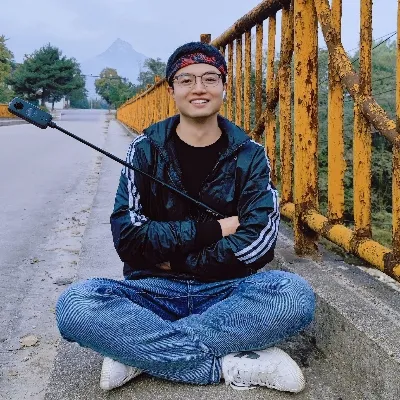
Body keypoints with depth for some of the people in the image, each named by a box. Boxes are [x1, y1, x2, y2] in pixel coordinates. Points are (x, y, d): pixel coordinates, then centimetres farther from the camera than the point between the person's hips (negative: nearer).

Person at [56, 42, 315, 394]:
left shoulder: (249, 154, 1)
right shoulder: (146, 149, 1)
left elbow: (257, 243, -10)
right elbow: (127, 236, -10)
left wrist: (174, 258, -10)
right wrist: (211, 229, -14)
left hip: (227, 290, 1)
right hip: (155, 289, 0)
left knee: (295, 295, -30)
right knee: (75, 305, -28)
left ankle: (139, 353, -20)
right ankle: (231, 365, -24)